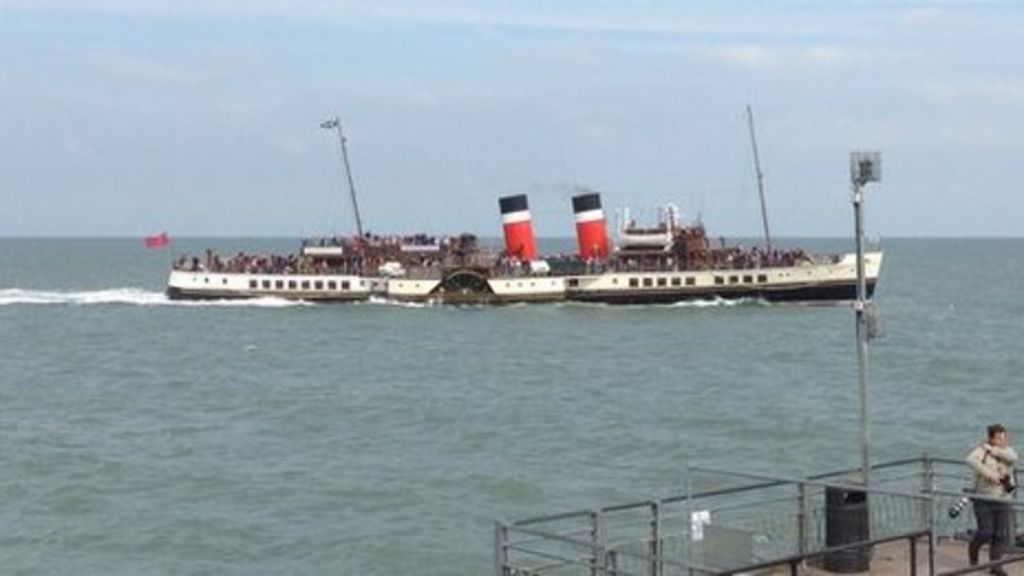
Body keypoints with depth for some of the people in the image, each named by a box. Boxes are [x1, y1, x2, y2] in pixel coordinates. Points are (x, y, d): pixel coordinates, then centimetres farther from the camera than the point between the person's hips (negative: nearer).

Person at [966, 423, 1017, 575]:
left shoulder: (1007, 450, 9)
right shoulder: (982, 450, -6)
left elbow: (1013, 457, -14)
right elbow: (971, 460, -27)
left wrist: (994, 450, -18)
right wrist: (988, 473, -34)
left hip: (1003, 499, 4)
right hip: (984, 499, -4)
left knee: (1001, 534, 1)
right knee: (986, 532, -7)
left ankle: (995, 564, 11)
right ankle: (973, 549, 23)